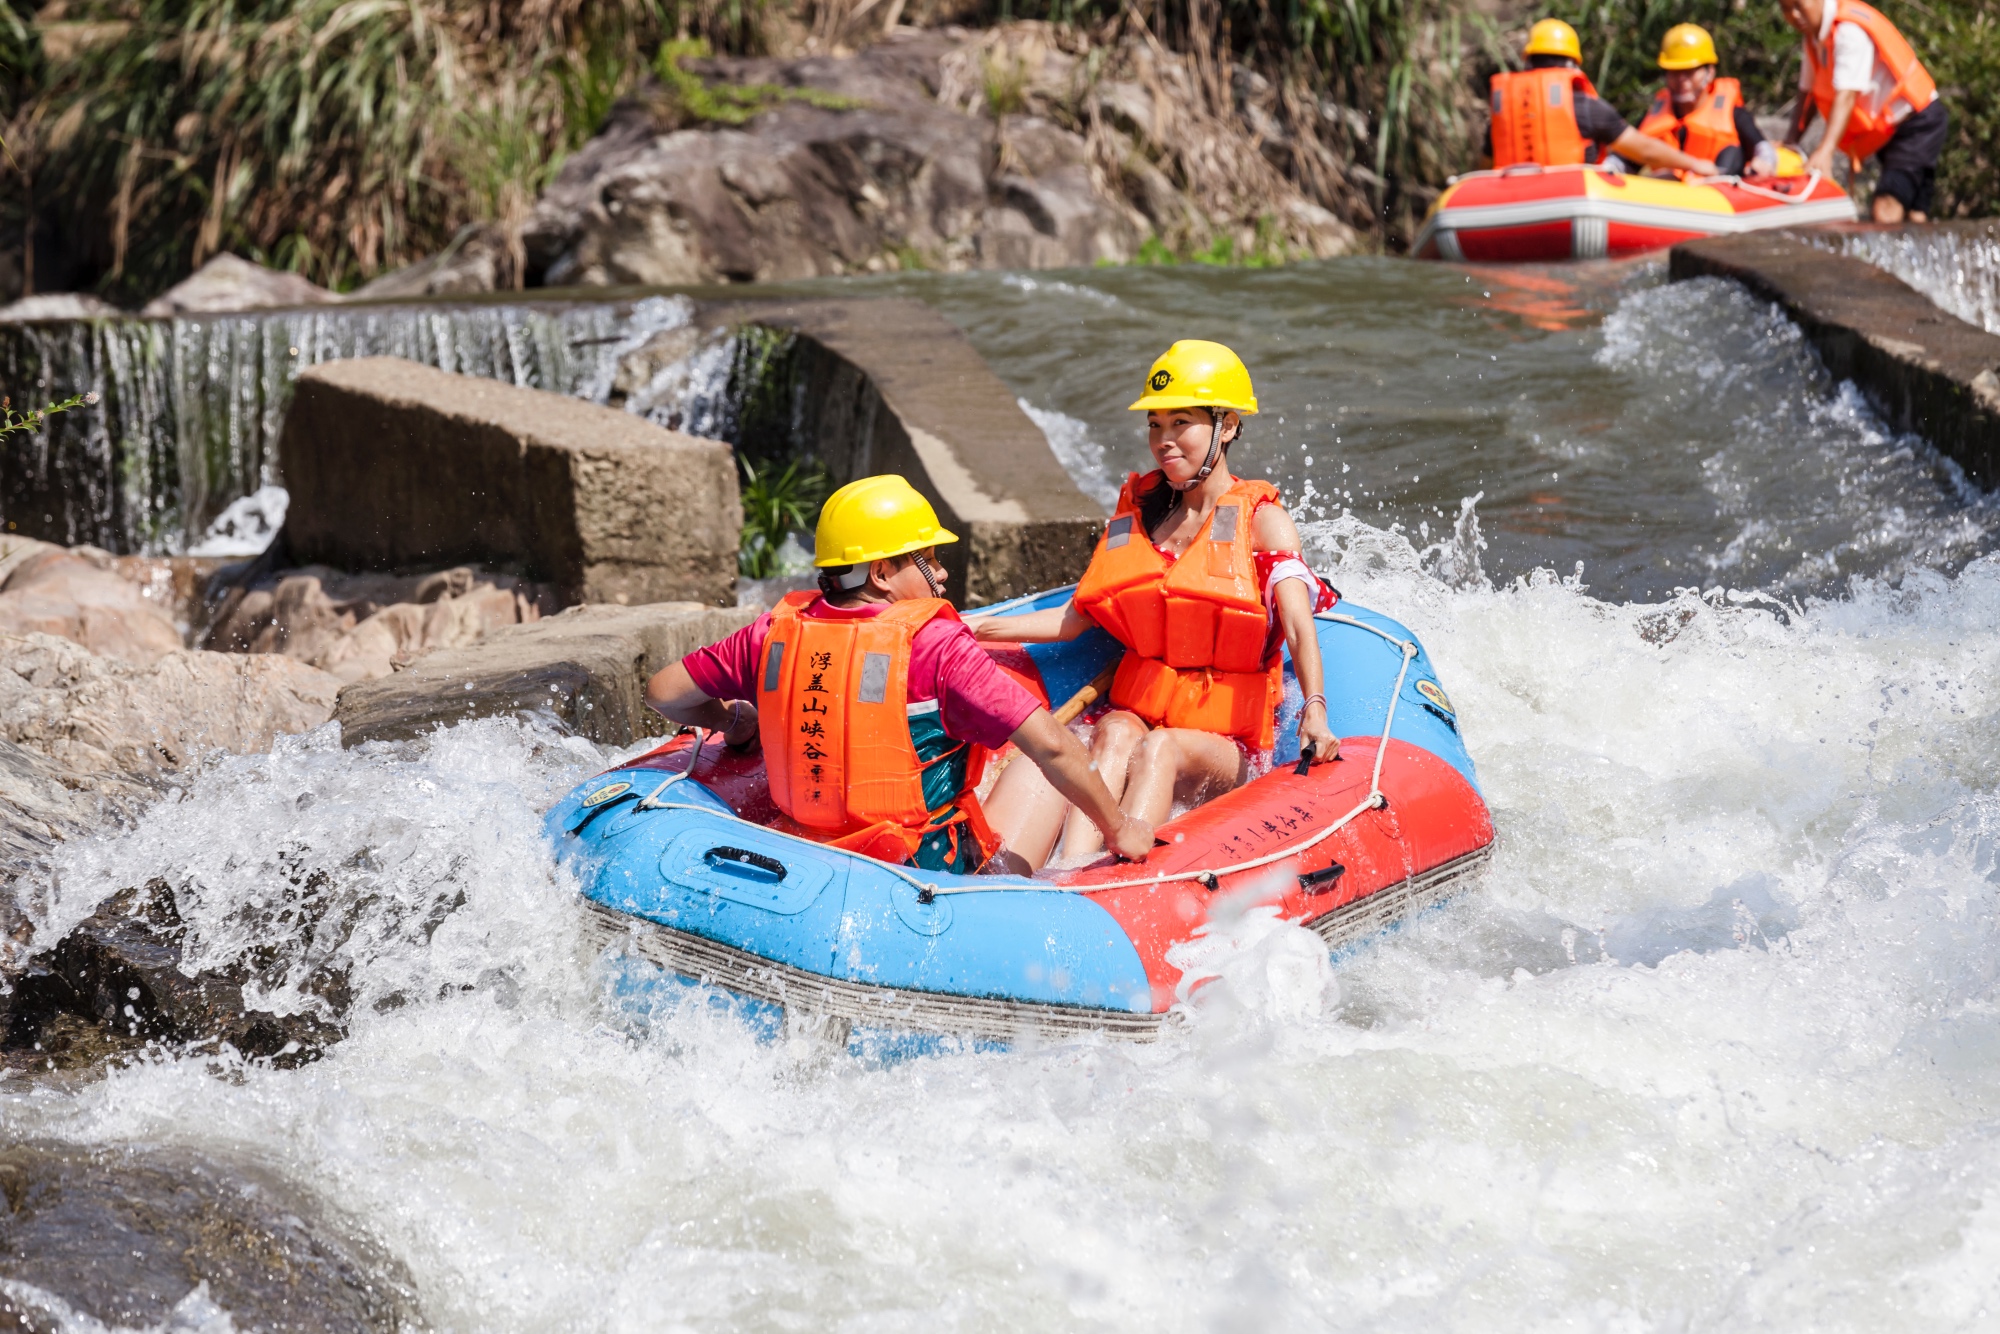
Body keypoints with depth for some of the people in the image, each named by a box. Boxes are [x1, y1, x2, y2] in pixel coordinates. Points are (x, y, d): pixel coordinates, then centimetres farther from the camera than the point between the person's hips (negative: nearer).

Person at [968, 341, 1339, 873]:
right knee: (1115, 736, -31)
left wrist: (1314, 708, -33)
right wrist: (978, 628, 5)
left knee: (1159, 749, -35)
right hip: (1137, 713, 3)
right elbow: (1076, 617, 15)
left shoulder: (1262, 520, 0)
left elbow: (1299, 628, -15)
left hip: (1224, 748, -3)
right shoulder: (1135, 511, 15)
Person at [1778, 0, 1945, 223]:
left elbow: (1846, 95, -34)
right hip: (1888, 129, 9)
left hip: (1917, 123, -9)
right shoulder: (1813, 35, 4)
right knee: (1915, 215, 5)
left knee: (1886, 210, -25)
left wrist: (1825, 150, -44)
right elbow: (1808, 94, 7)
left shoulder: (1850, 30, -24)